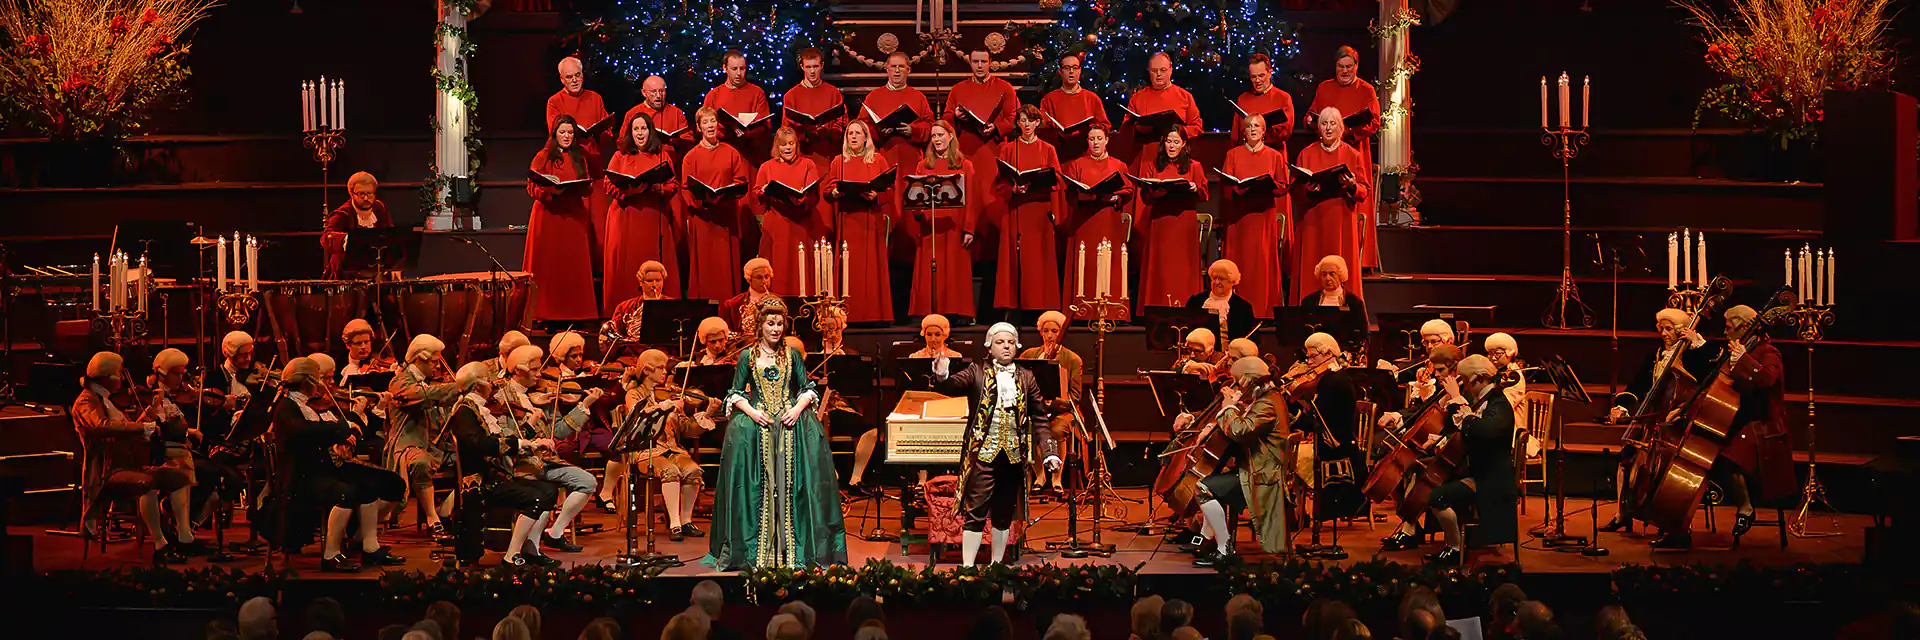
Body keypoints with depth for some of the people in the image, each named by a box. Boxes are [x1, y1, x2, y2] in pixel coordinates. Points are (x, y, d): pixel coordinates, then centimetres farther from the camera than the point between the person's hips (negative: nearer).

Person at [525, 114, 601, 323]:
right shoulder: (543, 157, 5)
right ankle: (546, 311, -1)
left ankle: (574, 311, 3)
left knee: (574, 264, 0)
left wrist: (584, 186, -7)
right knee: (548, 264, -4)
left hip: (574, 217, 3)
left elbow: (588, 187, 16)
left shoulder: (580, 158, 15)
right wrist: (550, 190, -19)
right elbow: (532, 187, 0)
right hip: (549, 216, -3)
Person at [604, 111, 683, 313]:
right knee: (627, 264, -4)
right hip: (627, 218, 0)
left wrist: (658, 188, -14)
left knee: (655, 265, -3)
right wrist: (630, 188, -15)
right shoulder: (620, 156, 10)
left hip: (654, 219, 1)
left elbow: (673, 185, 7)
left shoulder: (662, 156, 12)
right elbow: (608, 184, 2)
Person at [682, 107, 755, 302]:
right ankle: (702, 298, 6)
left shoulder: (731, 153, 8)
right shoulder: (691, 156, 4)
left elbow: (740, 181, 8)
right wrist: (702, 198, -18)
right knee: (703, 261, 0)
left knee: (726, 261, 2)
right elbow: (686, 188, 1)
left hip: (726, 217, 1)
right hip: (701, 215, -1)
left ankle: (728, 299, 8)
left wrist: (726, 193, -11)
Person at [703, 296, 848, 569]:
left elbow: (807, 389, 11)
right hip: (757, 418, -1)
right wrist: (752, 412, -10)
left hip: (790, 416, 1)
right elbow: (736, 394, 7)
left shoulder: (793, 355, 13)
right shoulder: (747, 356, 9)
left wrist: (798, 409, -8)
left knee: (812, 436, -27)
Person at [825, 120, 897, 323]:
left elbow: (890, 188, 5)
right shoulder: (838, 162, 13)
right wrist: (836, 192, -11)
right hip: (847, 221, 1)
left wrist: (876, 195, -14)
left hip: (871, 222, -1)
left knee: (873, 266, -5)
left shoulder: (879, 161, 10)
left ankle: (875, 313, -2)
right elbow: (827, 190, 11)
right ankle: (850, 314, -3)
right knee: (849, 267, -4)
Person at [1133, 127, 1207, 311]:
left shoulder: (1194, 166, 11)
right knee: (1160, 268, -2)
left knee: (1183, 267, -3)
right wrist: (1155, 191, -13)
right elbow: (1145, 197, 9)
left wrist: (1194, 188, -13)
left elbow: (1203, 194, 8)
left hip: (1185, 222, -1)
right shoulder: (1153, 166, 13)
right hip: (1160, 222, 1)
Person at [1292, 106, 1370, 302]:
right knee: (1311, 270, -4)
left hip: (1342, 222, 0)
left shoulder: (1352, 155, 8)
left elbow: (1365, 190, 5)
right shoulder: (1306, 154, 10)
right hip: (1312, 222, 0)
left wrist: (1352, 186, -16)